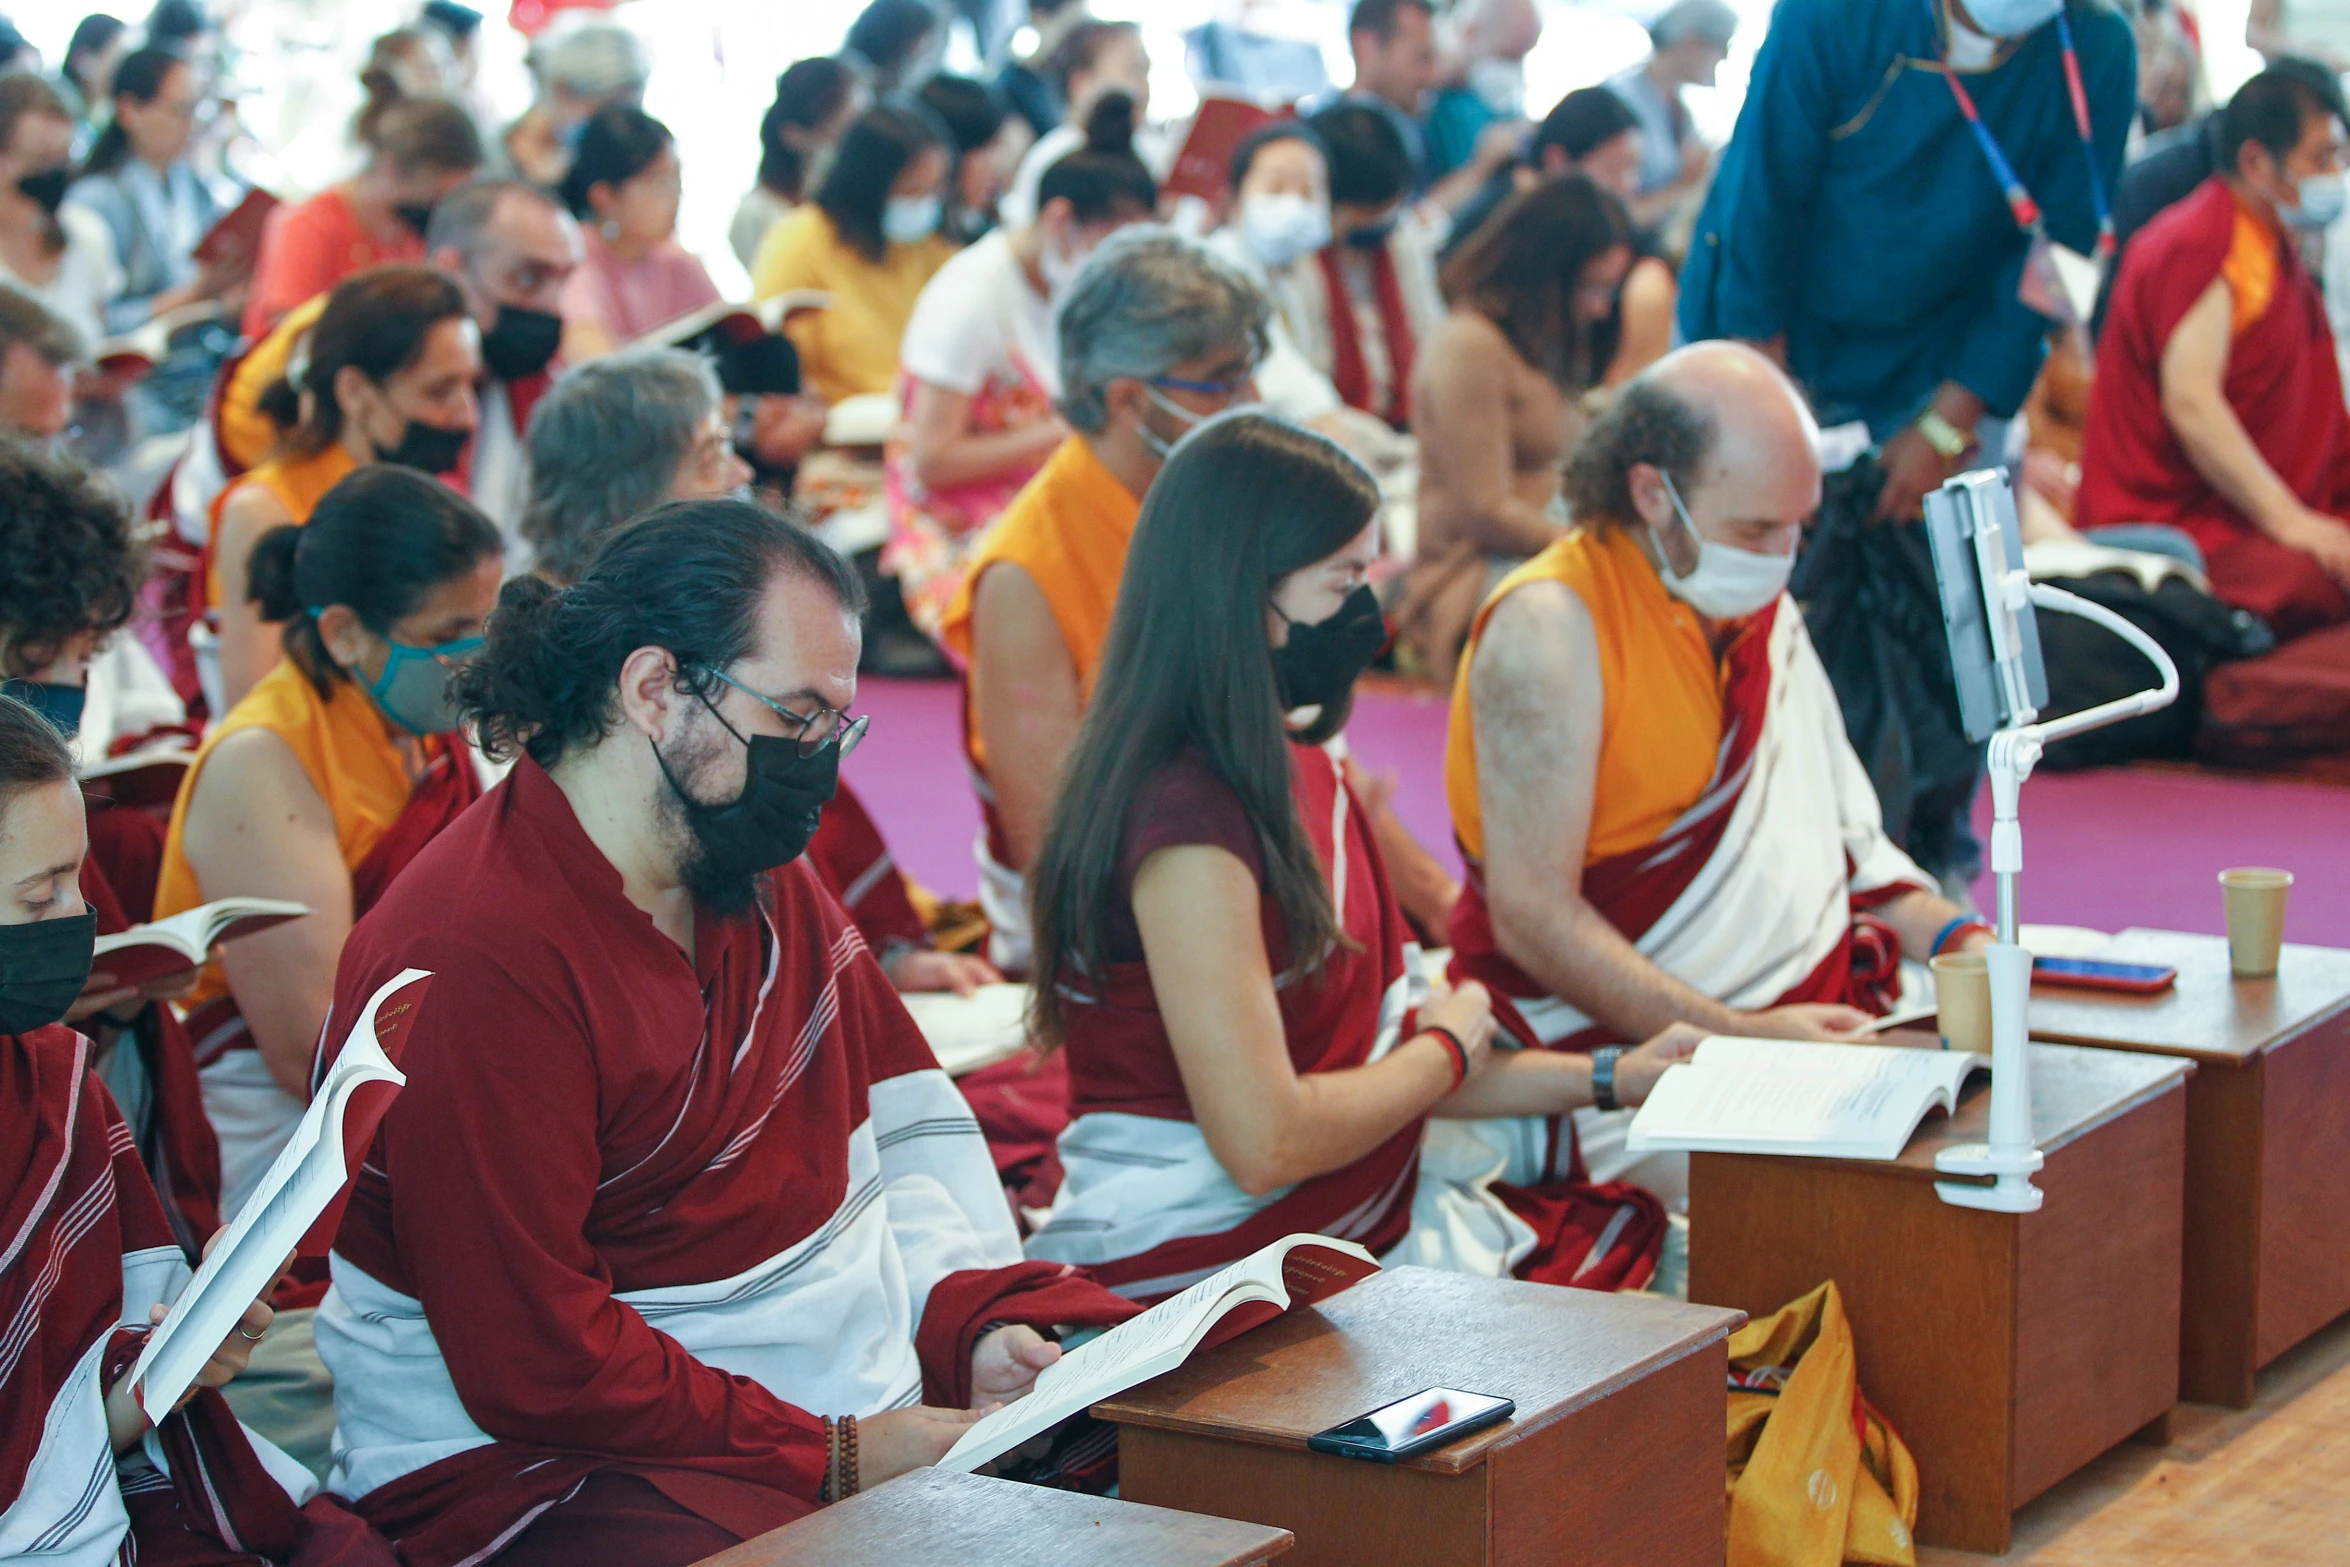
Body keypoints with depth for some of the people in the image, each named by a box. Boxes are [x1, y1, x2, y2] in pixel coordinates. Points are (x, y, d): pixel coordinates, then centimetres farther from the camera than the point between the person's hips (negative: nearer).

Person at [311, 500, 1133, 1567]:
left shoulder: (755, 868, 10)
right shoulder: (477, 959, -20)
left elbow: (911, 1121, 17)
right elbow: (534, 1367, -21)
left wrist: (974, 1311, -2)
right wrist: (837, 1459, -21)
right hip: (552, 1471, -8)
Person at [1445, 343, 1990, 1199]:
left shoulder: (1762, 605, 15)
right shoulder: (1549, 628, -11)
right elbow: (1531, 919, -15)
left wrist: (1955, 939, 4)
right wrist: (1739, 1037, -21)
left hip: (1821, 1027, 8)